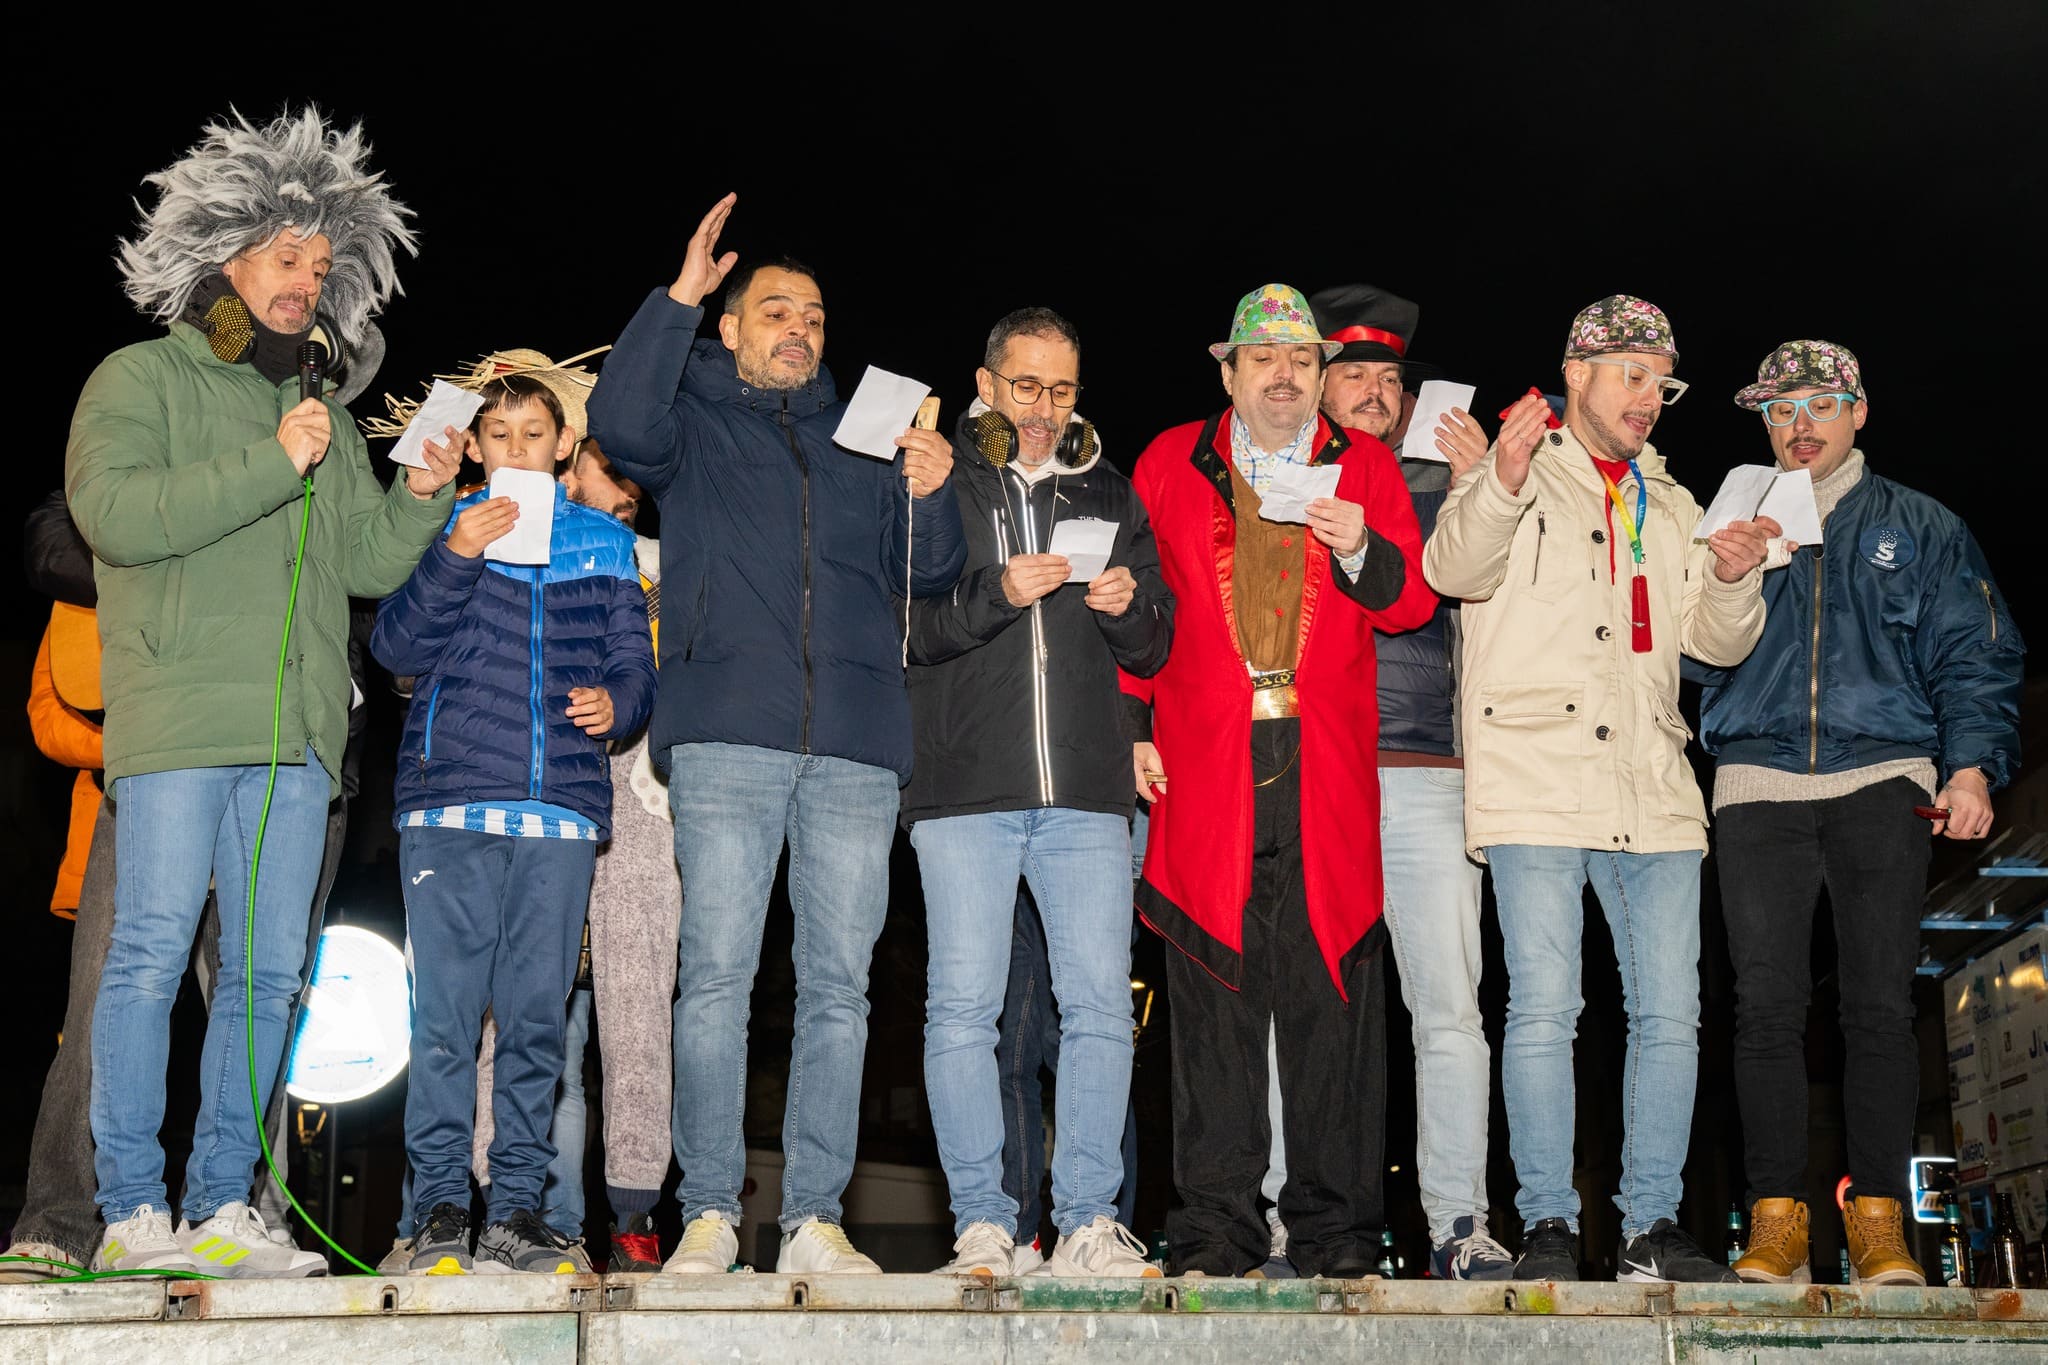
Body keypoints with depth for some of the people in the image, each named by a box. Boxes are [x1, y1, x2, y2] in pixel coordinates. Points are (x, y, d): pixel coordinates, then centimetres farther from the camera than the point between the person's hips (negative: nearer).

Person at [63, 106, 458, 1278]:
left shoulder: (324, 412, 23)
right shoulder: (143, 378, 6)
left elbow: (369, 564, 19)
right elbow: (116, 512, -11)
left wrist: (420, 499, 1)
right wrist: (269, 464, -12)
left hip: (297, 730, 6)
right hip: (179, 716, -5)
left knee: (270, 970, 4)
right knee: (153, 954, -8)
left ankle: (222, 1209, 10)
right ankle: (133, 1211, -2)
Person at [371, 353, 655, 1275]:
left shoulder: (604, 543, 16)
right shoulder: (446, 528, 12)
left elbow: (633, 663, 13)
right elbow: (397, 649, 2)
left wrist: (615, 702, -9)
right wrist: (454, 558, -11)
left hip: (562, 809, 1)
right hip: (450, 801, -1)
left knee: (537, 1015, 2)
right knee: (445, 1013, -4)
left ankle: (517, 1208, 8)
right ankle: (439, 1207, 3)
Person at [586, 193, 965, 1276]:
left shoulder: (864, 441, 25)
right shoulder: (695, 426, 17)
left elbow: (926, 575, 19)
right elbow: (622, 423, -6)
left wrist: (931, 493, 0)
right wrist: (678, 297, -9)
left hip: (856, 746, 3)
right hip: (729, 737, -3)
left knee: (838, 983, -1)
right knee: (715, 973, -7)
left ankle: (814, 1217, 2)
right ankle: (709, 1214, 0)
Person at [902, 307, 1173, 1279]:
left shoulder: (1109, 495, 18)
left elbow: (1154, 652, 18)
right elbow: (898, 624, -2)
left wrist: (1131, 608, -4)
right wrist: (997, 593, -15)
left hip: (1086, 793, 2)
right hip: (966, 787, -2)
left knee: (1100, 1005, -2)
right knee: (963, 1005, -3)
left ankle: (1088, 1221, 5)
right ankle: (982, 1224, 5)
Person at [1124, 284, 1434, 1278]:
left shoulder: (1364, 467, 15)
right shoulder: (1169, 466, 13)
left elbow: (1412, 603, 8)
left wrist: (1360, 551, -12)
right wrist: (1134, 726, 2)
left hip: (1326, 765, 1)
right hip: (1205, 762, 0)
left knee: (1333, 990, 0)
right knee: (1211, 992, -1)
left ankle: (1333, 1224, 9)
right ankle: (1217, 1226, 7)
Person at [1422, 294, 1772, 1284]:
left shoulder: (1670, 504, 23)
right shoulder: (1511, 473, 5)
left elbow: (1720, 645, 21)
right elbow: (1454, 568, -15)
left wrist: (1733, 580, 0)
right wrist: (1502, 484, -33)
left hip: (1653, 794, 6)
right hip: (1537, 789, -5)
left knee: (1670, 1015, 3)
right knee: (1544, 1010, -7)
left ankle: (1652, 1226, 13)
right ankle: (1548, 1224, 3)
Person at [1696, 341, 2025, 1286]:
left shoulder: (1921, 529, 17)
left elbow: (1972, 658, 11)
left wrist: (1972, 764, -4)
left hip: (1883, 781, -1)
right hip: (1758, 784, 1)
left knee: (1881, 1004, -7)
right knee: (1768, 1005, -6)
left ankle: (1877, 1218, -1)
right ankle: (1777, 1219, -2)